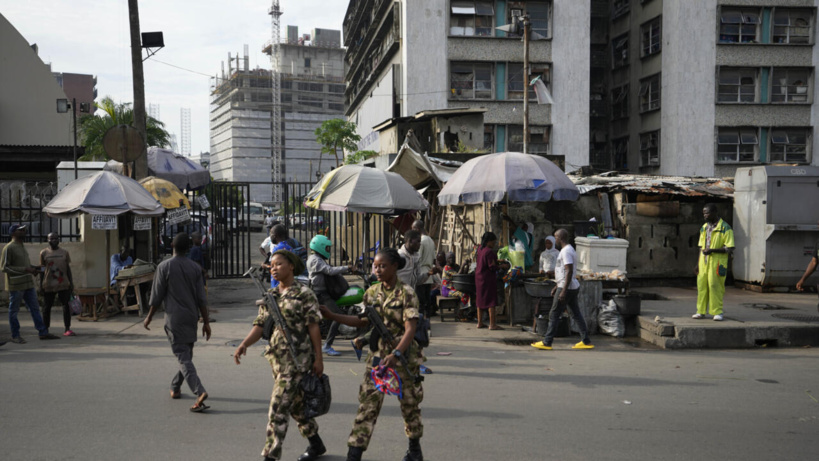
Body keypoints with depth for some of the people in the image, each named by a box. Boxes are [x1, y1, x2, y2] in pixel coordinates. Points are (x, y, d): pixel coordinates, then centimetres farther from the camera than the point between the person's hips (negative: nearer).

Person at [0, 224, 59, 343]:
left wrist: (32, 268, 4)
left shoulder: (22, 247, 16)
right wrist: (25, 269, -21)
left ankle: (43, 332, 11)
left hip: (28, 284, 8)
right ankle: (15, 336, 12)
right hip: (15, 285, -8)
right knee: (14, 311, 4)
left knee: (35, 308, 8)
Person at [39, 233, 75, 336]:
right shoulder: (44, 253, 4)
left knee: (66, 306, -8)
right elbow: (42, 270, 6)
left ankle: (67, 329, -7)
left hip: (63, 285, 1)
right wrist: (41, 285, 1)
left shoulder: (64, 253, 8)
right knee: (47, 307, 6)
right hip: (48, 285, -1)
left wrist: (71, 283, 5)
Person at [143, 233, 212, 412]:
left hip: (174, 318, -4)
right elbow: (201, 298, 2)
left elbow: (157, 296, -4)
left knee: (183, 357, -8)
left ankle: (200, 392, -22)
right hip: (192, 317, 4)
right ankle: (175, 387, 33)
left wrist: (149, 317, 9)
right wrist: (206, 321, 5)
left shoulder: (164, 267, -7)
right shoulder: (195, 268, 3)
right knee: (186, 354, 19)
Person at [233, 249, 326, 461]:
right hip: (276, 357, 7)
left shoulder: (304, 294, -8)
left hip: (297, 357, -7)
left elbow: (313, 327, -9)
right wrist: (244, 344, -11)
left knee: (278, 406, -9)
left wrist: (318, 358, -11)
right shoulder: (269, 296, 11)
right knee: (296, 403, 17)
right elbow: (260, 325, 6)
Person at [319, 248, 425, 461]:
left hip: (404, 353, -3)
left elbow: (410, 328, -20)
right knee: (367, 403, -3)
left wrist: (395, 354, -34)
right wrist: (331, 315, 4)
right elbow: (362, 321, 13)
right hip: (378, 353, 4)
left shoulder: (406, 293, -14)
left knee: (409, 403, 13)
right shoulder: (372, 292, 3)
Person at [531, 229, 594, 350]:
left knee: (554, 314, -3)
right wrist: (557, 286, 27)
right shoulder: (569, 250, 17)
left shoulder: (566, 251, -16)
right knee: (576, 314, 11)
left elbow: (569, 271, -24)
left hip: (567, 288, -10)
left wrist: (563, 291, -25)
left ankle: (546, 343, 3)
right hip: (573, 287, 10)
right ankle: (586, 341, 12)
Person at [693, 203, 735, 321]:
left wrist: (712, 250, -18)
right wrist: (698, 264, 16)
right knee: (701, 285, 4)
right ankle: (701, 311, 12)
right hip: (704, 262, 6)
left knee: (715, 286, -5)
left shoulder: (725, 228, -6)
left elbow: (729, 249, -10)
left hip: (717, 262, -6)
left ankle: (717, 312, 5)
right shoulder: (704, 228, 15)